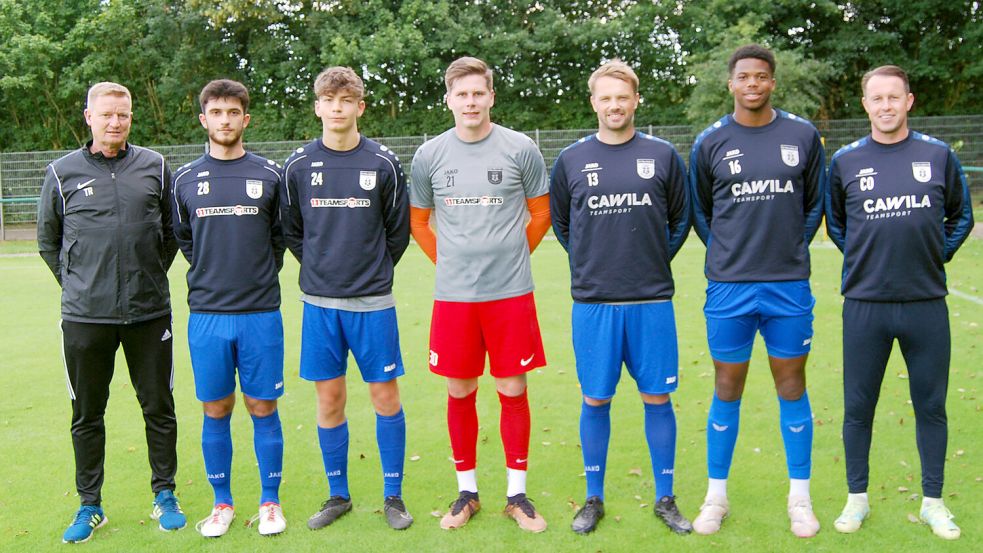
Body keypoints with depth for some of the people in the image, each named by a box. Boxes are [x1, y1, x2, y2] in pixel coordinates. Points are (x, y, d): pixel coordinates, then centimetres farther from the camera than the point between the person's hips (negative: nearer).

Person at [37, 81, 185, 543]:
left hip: (149, 313, 0)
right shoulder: (62, 172, 3)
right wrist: (78, 284, 8)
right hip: (84, 315, 0)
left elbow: (172, 232, 14)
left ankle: (165, 496, 24)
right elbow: (48, 240, 13)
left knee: (159, 408, 8)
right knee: (87, 415, 10)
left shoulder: (154, 167, 4)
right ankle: (89, 506, 25)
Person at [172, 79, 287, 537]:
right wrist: (213, 274, 11)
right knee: (215, 410, 8)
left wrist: (262, 275, 7)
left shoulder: (270, 175, 3)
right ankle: (222, 502, 23)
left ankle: (270, 502, 18)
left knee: (263, 407, 5)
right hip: (206, 314, 1)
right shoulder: (186, 180, 6)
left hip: (261, 314, -1)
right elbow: (183, 240, 17)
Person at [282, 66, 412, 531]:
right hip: (318, 301, 2)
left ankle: (393, 495, 18)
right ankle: (338, 495, 24)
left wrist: (374, 270, 7)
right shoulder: (298, 165, 3)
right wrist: (320, 268, 9)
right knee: (329, 398, 8)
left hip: (372, 301, -2)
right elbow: (291, 230, 13)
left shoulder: (383, 164, -2)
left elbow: (398, 231, 6)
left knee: (385, 395, 3)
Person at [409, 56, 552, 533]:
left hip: (511, 294, -1)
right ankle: (466, 492, 23)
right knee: (459, 394, 8)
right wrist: (451, 263, 9)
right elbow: (418, 222, 15)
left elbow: (541, 215, 9)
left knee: (513, 391, 4)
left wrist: (510, 258, 9)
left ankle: (517, 493, 19)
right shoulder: (430, 155, 4)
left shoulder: (521, 149, -1)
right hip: (453, 296, 2)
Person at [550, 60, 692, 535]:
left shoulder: (663, 155, 3)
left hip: (652, 302, 0)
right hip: (592, 302, 0)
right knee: (595, 401, 8)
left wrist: (655, 259, 6)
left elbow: (681, 219, 13)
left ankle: (665, 499, 23)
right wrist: (591, 263, 8)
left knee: (657, 398, 7)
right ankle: (593, 499, 23)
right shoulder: (571, 160, 4)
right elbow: (559, 222, 14)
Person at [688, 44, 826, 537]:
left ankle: (799, 498, 23)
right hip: (729, 288, 0)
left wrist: (791, 247, 8)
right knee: (727, 390, 7)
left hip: (789, 286, 1)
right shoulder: (710, 142, 1)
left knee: (792, 387, 9)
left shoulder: (803, 135, 3)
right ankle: (716, 496, 21)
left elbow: (815, 201, 13)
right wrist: (729, 252, 6)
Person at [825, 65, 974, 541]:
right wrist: (865, 257, 7)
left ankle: (933, 502, 26)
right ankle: (857, 498, 23)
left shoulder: (938, 155, 3)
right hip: (864, 304, 0)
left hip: (927, 304, 1)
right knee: (858, 406, 7)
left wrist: (937, 255, 5)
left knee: (931, 405, 10)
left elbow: (961, 216, 15)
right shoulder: (846, 160, 2)